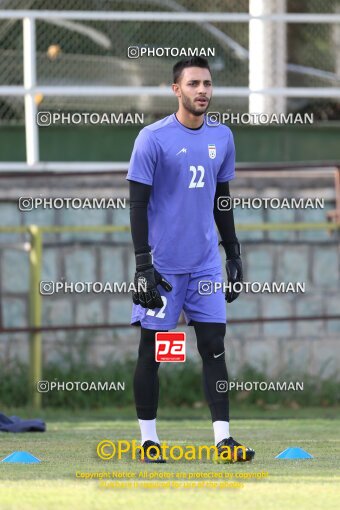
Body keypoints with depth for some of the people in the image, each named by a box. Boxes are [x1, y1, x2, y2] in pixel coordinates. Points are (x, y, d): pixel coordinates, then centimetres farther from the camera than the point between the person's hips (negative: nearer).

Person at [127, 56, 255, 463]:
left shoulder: (222, 137, 8)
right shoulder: (153, 138, -9)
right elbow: (137, 205, -9)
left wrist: (234, 254, 16)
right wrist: (143, 266, -15)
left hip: (206, 264, 5)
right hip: (163, 265, -5)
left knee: (214, 346, 0)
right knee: (152, 349, 2)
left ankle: (223, 438, 1)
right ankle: (148, 437, 11)